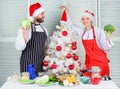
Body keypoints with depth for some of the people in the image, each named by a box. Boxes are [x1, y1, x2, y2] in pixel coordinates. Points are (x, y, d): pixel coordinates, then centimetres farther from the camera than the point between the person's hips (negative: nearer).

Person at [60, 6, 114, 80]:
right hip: (89, 61, 4)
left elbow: (105, 48, -9)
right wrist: (67, 13, 10)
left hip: (101, 61, -4)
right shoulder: (81, 32, 3)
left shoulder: (99, 31, -11)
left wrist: (108, 41, -30)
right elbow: (71, 26, 17)